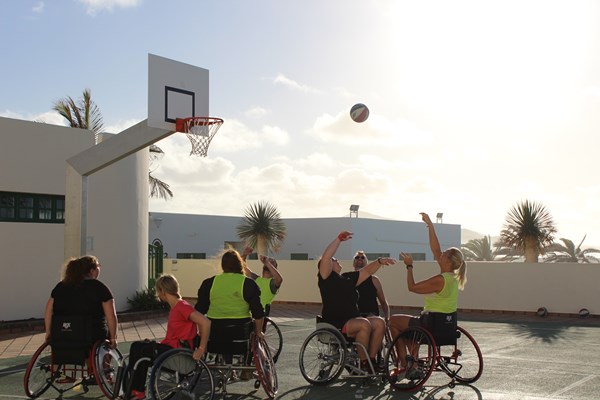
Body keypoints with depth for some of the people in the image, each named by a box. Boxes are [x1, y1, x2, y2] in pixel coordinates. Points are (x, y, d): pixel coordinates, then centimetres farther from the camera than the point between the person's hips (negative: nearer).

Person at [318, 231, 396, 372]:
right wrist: (339, 239, -14)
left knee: (379, 322, -12)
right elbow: (325, 257, -15)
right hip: (335, 324, -8)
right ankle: (363, 363, -20)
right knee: (364, 324, -29)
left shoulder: (348, 278, 22)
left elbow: (367, 271, 23)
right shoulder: (327, 278, 0)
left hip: (353, 320, 8)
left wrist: (379, 261, 6)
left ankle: (371, 359, -10)